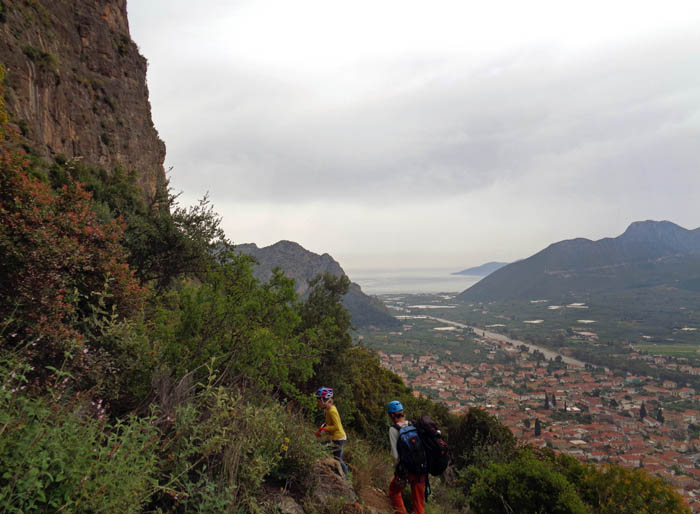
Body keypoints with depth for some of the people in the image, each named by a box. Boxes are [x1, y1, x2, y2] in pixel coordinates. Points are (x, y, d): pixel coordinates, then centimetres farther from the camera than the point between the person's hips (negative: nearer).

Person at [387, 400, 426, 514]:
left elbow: (395, 454, -14)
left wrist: (398, 469, 3)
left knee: (394, 491, 24)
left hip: (406, 468, -4)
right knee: (419, 500, 17)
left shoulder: (393, 429, -12)